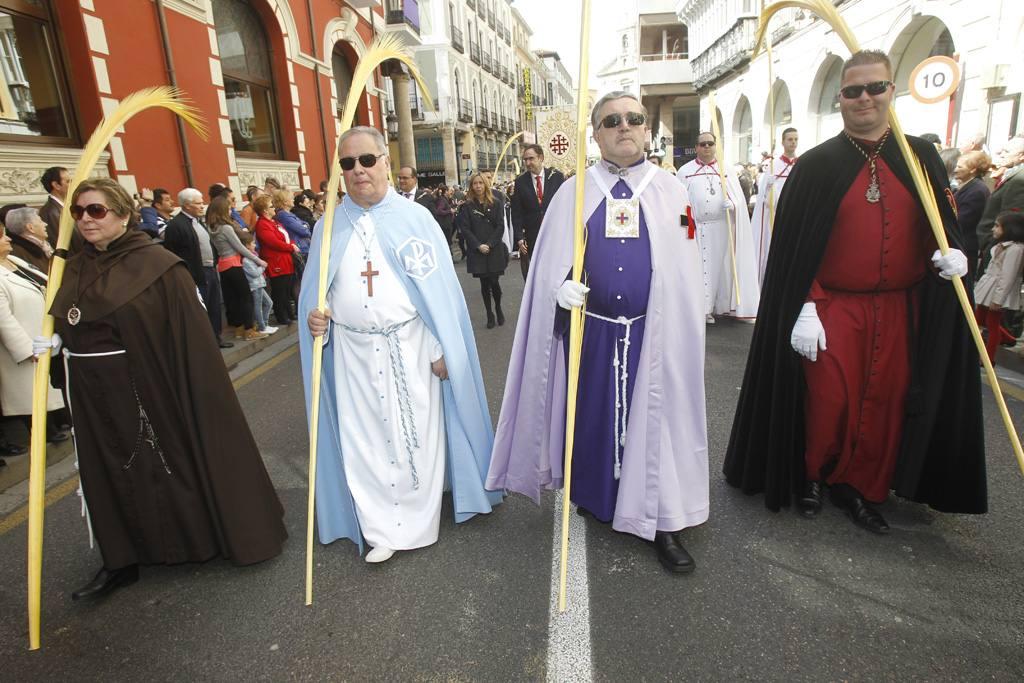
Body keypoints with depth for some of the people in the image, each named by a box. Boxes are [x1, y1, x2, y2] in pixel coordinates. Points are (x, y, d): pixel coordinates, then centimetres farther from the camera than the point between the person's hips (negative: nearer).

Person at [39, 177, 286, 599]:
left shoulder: (158, 265, -12)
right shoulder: (73, 270, 7)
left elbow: (190, 334, -14)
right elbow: (63, 328, 20)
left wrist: (195, 396, -17)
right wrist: (48, 344, -2)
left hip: (152, 390, -5)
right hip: (96, 398, 6)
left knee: (177, 464, 8)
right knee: (115, 476, 15)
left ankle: (207, 538, 28)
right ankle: (123, 558, 31)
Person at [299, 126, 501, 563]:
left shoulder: (415, 218, -3)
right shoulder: (329, 226, 6)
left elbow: (438, 288, -5)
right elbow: (316, 290, 11)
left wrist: (439, 349, -7)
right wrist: (315, 316, -10)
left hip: (408, 348, -2)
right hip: (353, 353, 3)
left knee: (415, 436, 6)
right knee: (363, 439, 6)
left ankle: (416, 521, 27)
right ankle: (382, 529, 21)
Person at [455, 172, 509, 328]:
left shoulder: (496, 203, 3)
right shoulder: (467, 206, 3)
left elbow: (500, 226, -2)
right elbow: (465, 229, -2)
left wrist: (489, 244, -12)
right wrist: (478, 246, -12)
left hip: (495, 249, 0)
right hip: (477, 251, 1)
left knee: (494, 282, -4)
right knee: (484, 283, 3)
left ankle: (498, 309, 23)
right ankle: (489, 314, 15)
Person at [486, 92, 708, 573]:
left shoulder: (669, 191, 6)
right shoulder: (573, 192, 5)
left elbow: (684, 268, 6)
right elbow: (550, 261, 3)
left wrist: (682, 328, 1)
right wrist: (562, 287, -18)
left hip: (652, 332, 0)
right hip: (589, 330, 0)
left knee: (654, 418, 5)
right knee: (591, 414, 11)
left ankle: (661, 522, 19)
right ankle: (593, 497, 34)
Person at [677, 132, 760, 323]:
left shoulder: (726, 170, 9)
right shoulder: (685, 171, 5)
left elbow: (739, 198, 4)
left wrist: (731, 204, -19)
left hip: (721, 229, 2)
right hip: (695, 229, -2)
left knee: (719, 266, 5)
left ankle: (719, 305, 13)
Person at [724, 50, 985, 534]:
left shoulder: (921, 157, 8)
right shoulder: (817, 164, -2)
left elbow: (943, 223, 15)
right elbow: (793, 245, -7)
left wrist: (951, 252, -8)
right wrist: (804, 309, -13)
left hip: (898, 309, 4)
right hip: (832, 308, -3)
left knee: (883, 403, 8)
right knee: (827, 401, 1)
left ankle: (861, 490, 26)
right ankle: (811, 479, 25)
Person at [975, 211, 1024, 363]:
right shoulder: (1002, 245, 11)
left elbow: (1008, 277, -22)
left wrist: (997, 299, -22)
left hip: (999, 292, -9)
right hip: (990, 289, 9)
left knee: (993, 324, 1)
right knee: (980, 320, 18)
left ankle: (988, 358, 12)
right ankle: (1007, 338, 35)